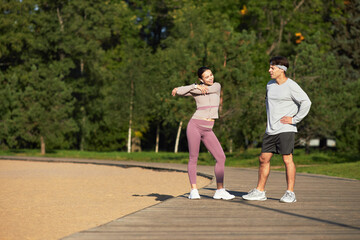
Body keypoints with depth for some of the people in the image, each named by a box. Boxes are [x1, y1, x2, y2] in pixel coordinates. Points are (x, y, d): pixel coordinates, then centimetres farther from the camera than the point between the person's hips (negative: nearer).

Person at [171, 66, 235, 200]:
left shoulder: (217, 86, 10)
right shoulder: (195, 91, 4)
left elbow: (207, 90, -9)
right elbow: (178, 91, -12)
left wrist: (185, 89, -4)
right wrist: (196, 86, -16)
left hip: (208, 130, 3)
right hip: (195, 126, -3)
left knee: (221, 158, -5)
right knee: (193, 158, -3)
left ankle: (220, 191, -1)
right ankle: (194, 191, 2)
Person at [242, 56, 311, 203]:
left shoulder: (291, 86, -8)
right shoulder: (270, 85, 13)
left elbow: (306, 102, -12)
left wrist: (295, 119, -11)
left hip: (286, 130, -7)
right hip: (270, 130, 7)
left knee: (287, 159, -8)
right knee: (263, 159, 6)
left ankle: (290, 193, -3)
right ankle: (259, 192, 13)